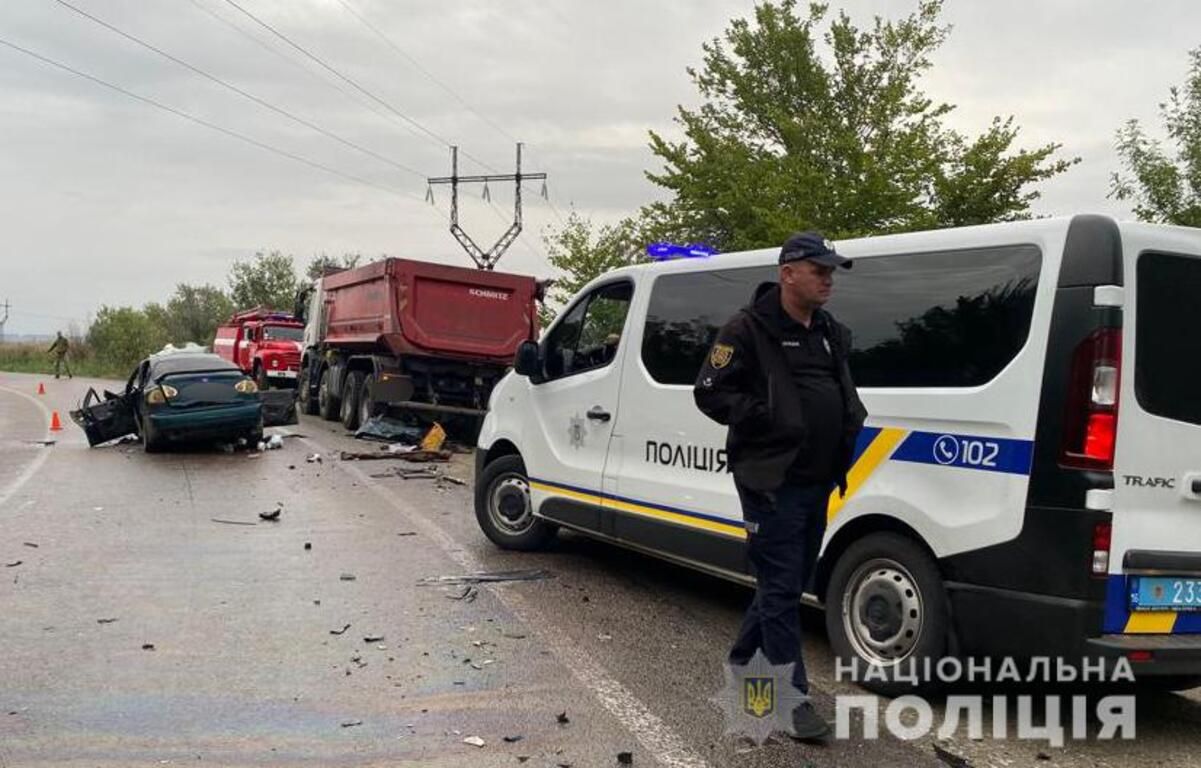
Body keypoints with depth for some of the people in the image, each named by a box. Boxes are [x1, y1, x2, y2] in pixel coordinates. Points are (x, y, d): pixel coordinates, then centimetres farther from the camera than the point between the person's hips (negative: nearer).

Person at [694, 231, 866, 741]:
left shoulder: (832, 333, 15)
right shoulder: (749, 329, -10)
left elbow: (844, 392, 29)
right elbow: (710, 392, -13)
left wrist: (850, 421, 9)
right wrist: (766, 419, -19)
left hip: (817, 481, 8)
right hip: (772, 482, -8)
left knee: (787, 582, 17)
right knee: (782, 588, -4)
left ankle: (744, 662, 36)